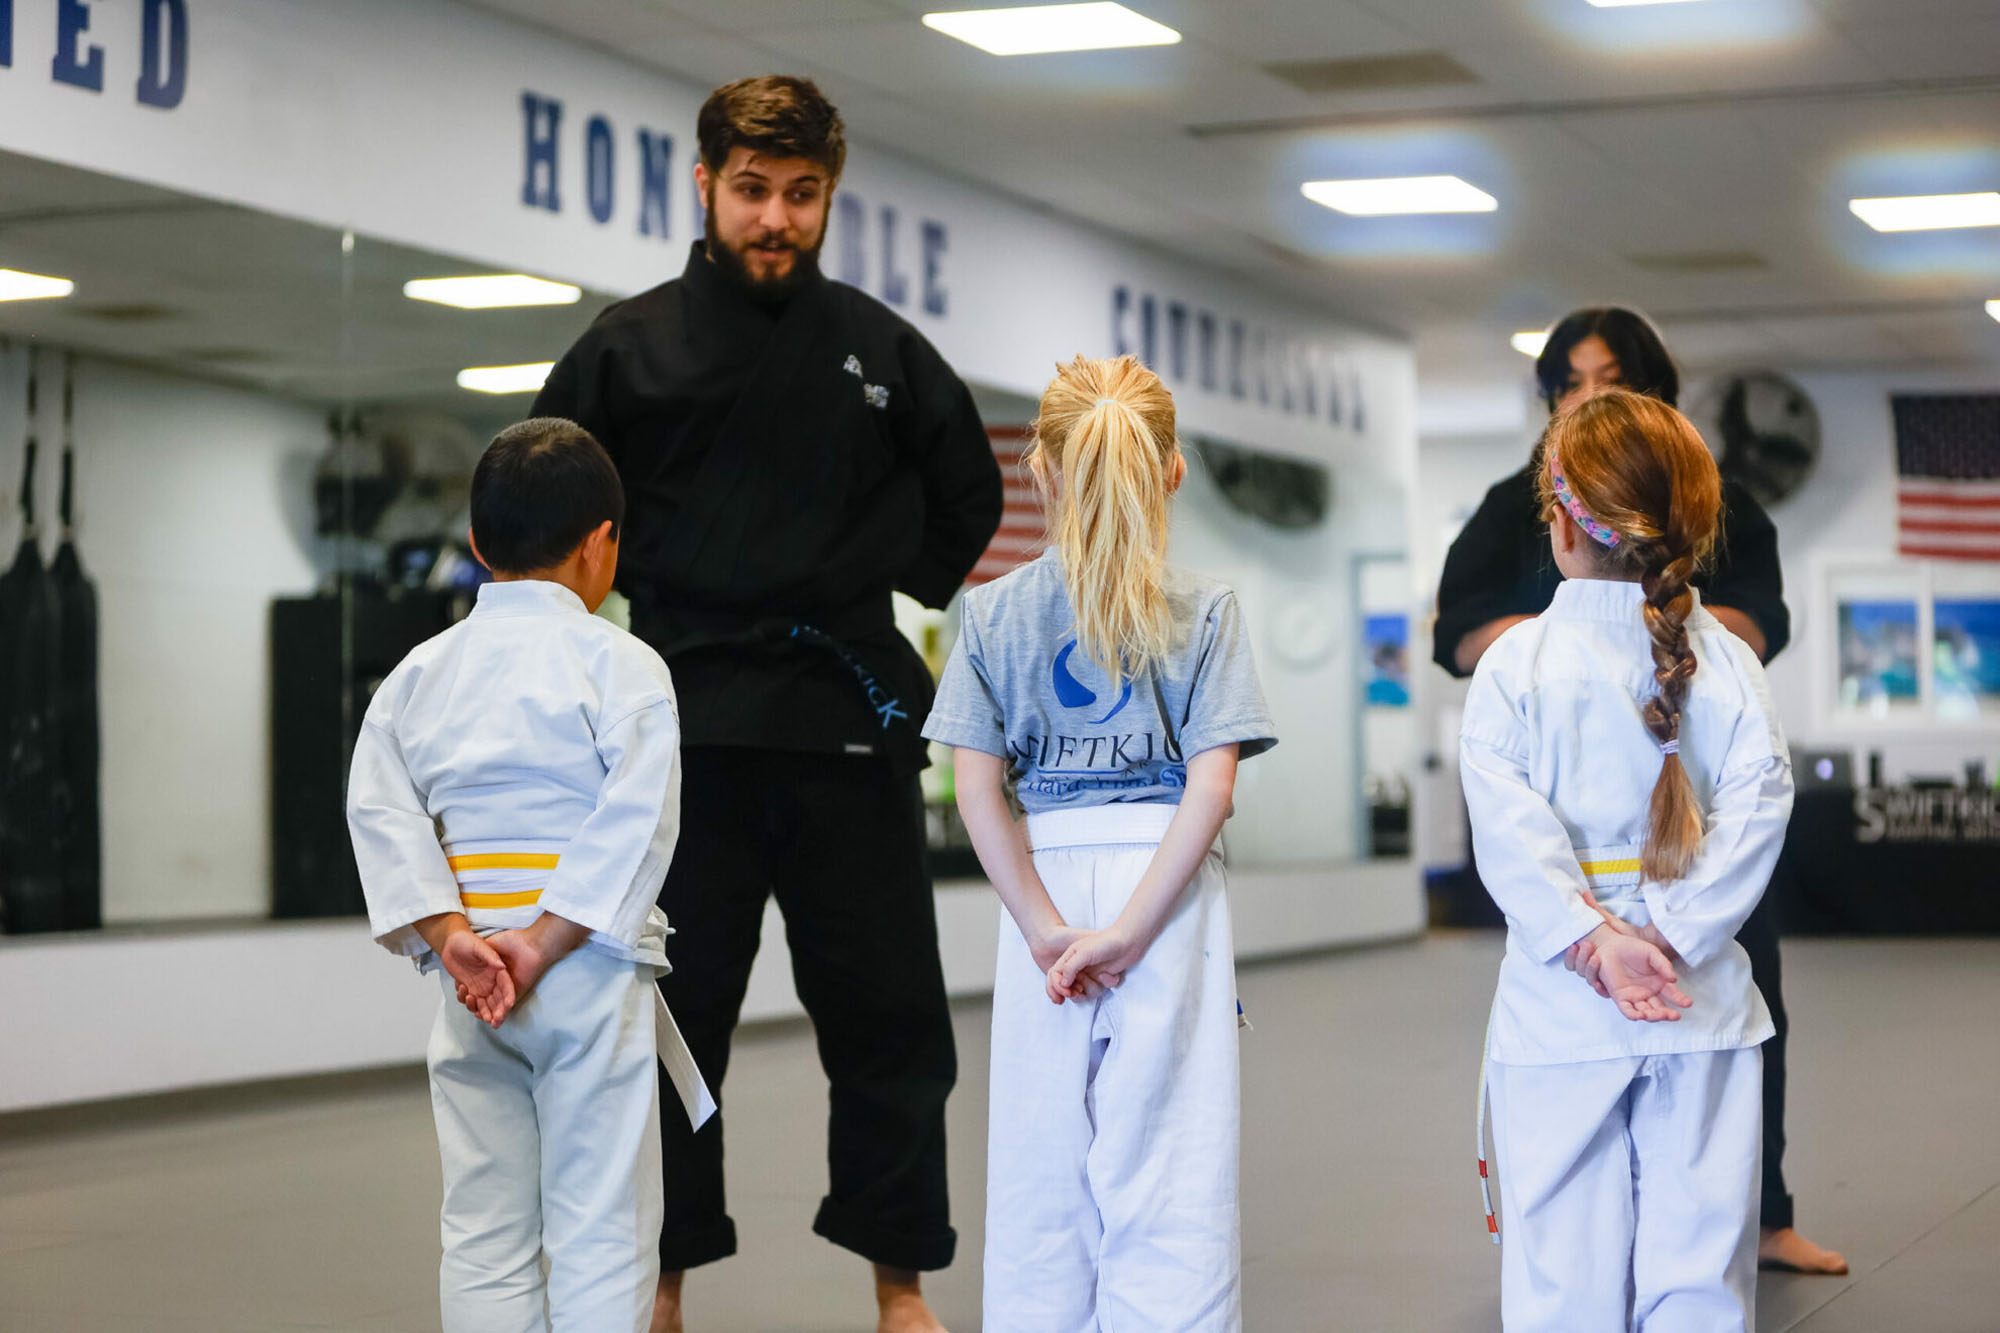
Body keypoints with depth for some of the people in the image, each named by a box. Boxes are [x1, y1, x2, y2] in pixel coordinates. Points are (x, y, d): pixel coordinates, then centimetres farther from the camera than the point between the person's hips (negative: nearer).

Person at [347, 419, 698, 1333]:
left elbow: (380, 812, -1)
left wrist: (451, 937, -8)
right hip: (593, 979, -4)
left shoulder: (419, 672, 8)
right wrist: (540, 945, -16)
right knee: (600, 1231, 0)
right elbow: (636, 822, -16)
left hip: (469, 986, 4)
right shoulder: (622, 665, -6)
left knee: (483, 1233, 10)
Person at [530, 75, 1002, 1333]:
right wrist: (646, 619, 0)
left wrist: (890, 600, 8)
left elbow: (968, 493, 16)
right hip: (688, 727, -1)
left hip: (848, 724, 2)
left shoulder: (879, 348, 6)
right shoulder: (631, 345, 1)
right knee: (673, 1013, 4)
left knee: (890, 1016, 5)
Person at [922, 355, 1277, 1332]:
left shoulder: (994, 610, 3)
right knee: (1168, 1172, 1)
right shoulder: (1204, 609, -1)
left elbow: (976, 785, -5)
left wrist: (1047, 930, -6)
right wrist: (1130, 932, -12)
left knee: (1040, 1169, 10)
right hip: (1169, 888, -1)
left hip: (1044, 881, 2)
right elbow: (1212, 784, -10)